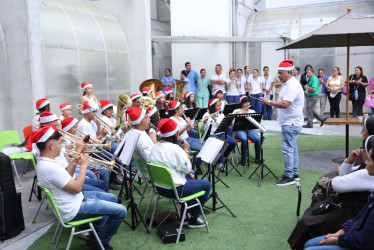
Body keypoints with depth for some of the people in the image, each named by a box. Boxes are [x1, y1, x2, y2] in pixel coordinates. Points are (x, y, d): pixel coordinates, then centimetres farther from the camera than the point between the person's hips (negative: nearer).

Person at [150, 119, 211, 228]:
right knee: (206, 185, 6)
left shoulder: (155, 147, 2)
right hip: (174, 190, -9)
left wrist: (189, 173, 12)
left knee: (189, 177, 31)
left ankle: (186, 211, 35)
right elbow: (187, 168, -14)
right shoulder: (175, 149, -24)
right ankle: (193, 219, 12)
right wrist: (186, 150, -4)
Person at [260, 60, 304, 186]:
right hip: (290, 122, 11)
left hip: (291, 123, -11)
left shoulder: (292, 86, -20)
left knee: (287, 148, -9)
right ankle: (295, 173, 25)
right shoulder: (286, 84, 15)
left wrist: (269, 102, -21)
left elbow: (285, 104, -29)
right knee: (292, 147, 16)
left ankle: (289, 176, -5)